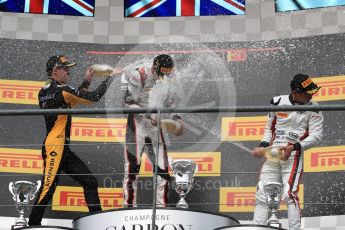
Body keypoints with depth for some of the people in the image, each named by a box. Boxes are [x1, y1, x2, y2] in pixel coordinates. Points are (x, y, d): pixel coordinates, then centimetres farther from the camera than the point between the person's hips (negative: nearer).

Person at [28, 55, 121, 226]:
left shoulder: (45, 91, 14)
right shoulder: (60, 89, -13)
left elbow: (74, 100, 26)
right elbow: (93, 97, -13)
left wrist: (86, 81, 19)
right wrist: (111, 77, -3)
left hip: (63, 149, 10)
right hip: (54, 148, -10)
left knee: (89, 182, 9)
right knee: (48, 188, -10)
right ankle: (32, 225, -7)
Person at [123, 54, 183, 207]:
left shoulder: (168, 78, 1)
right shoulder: (138, 76, -16)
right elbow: (129, 103, -15)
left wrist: (177, 119, 0)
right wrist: (148, 115, -25)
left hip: (155, 128, 5)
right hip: (137, 126, -5)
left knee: (162, 169, 3)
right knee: (132, 167, -5)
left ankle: (161, 206, 12)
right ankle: (129, 205, 2)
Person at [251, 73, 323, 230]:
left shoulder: (313, 109, -4)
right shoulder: (277, 102, 4)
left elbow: (316, 135, -9)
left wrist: (294, 147, -20)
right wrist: (263, 145, 1)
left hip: (293, 155, -4)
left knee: (289, 194, -18)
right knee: (261, 194, 4)